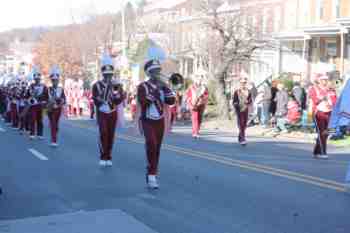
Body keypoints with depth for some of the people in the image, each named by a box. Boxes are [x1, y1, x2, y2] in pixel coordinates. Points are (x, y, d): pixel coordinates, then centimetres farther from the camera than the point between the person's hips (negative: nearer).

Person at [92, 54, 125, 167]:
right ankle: (103, 157, -13)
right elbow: (95, 99, -7)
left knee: (111, 135, 4)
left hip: (113, 114, 2)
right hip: (102, 113, -2)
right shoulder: (97, 85, -1)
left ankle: (108, 157, 13)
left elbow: (120, 99, -8)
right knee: (103, 133, -16)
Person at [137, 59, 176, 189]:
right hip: (147, 122, -5)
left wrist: (165, 87, -15)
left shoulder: (163, 86, 7)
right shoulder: (142, 86, -7)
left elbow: (171, 101, -6)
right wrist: (156, 89, -22)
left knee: (157, 149, 9)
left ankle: (151, 176, 20)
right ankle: (151, 175, -20)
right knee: (151, 144, -24)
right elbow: (143, 102, -23)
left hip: (160, 122, 5)